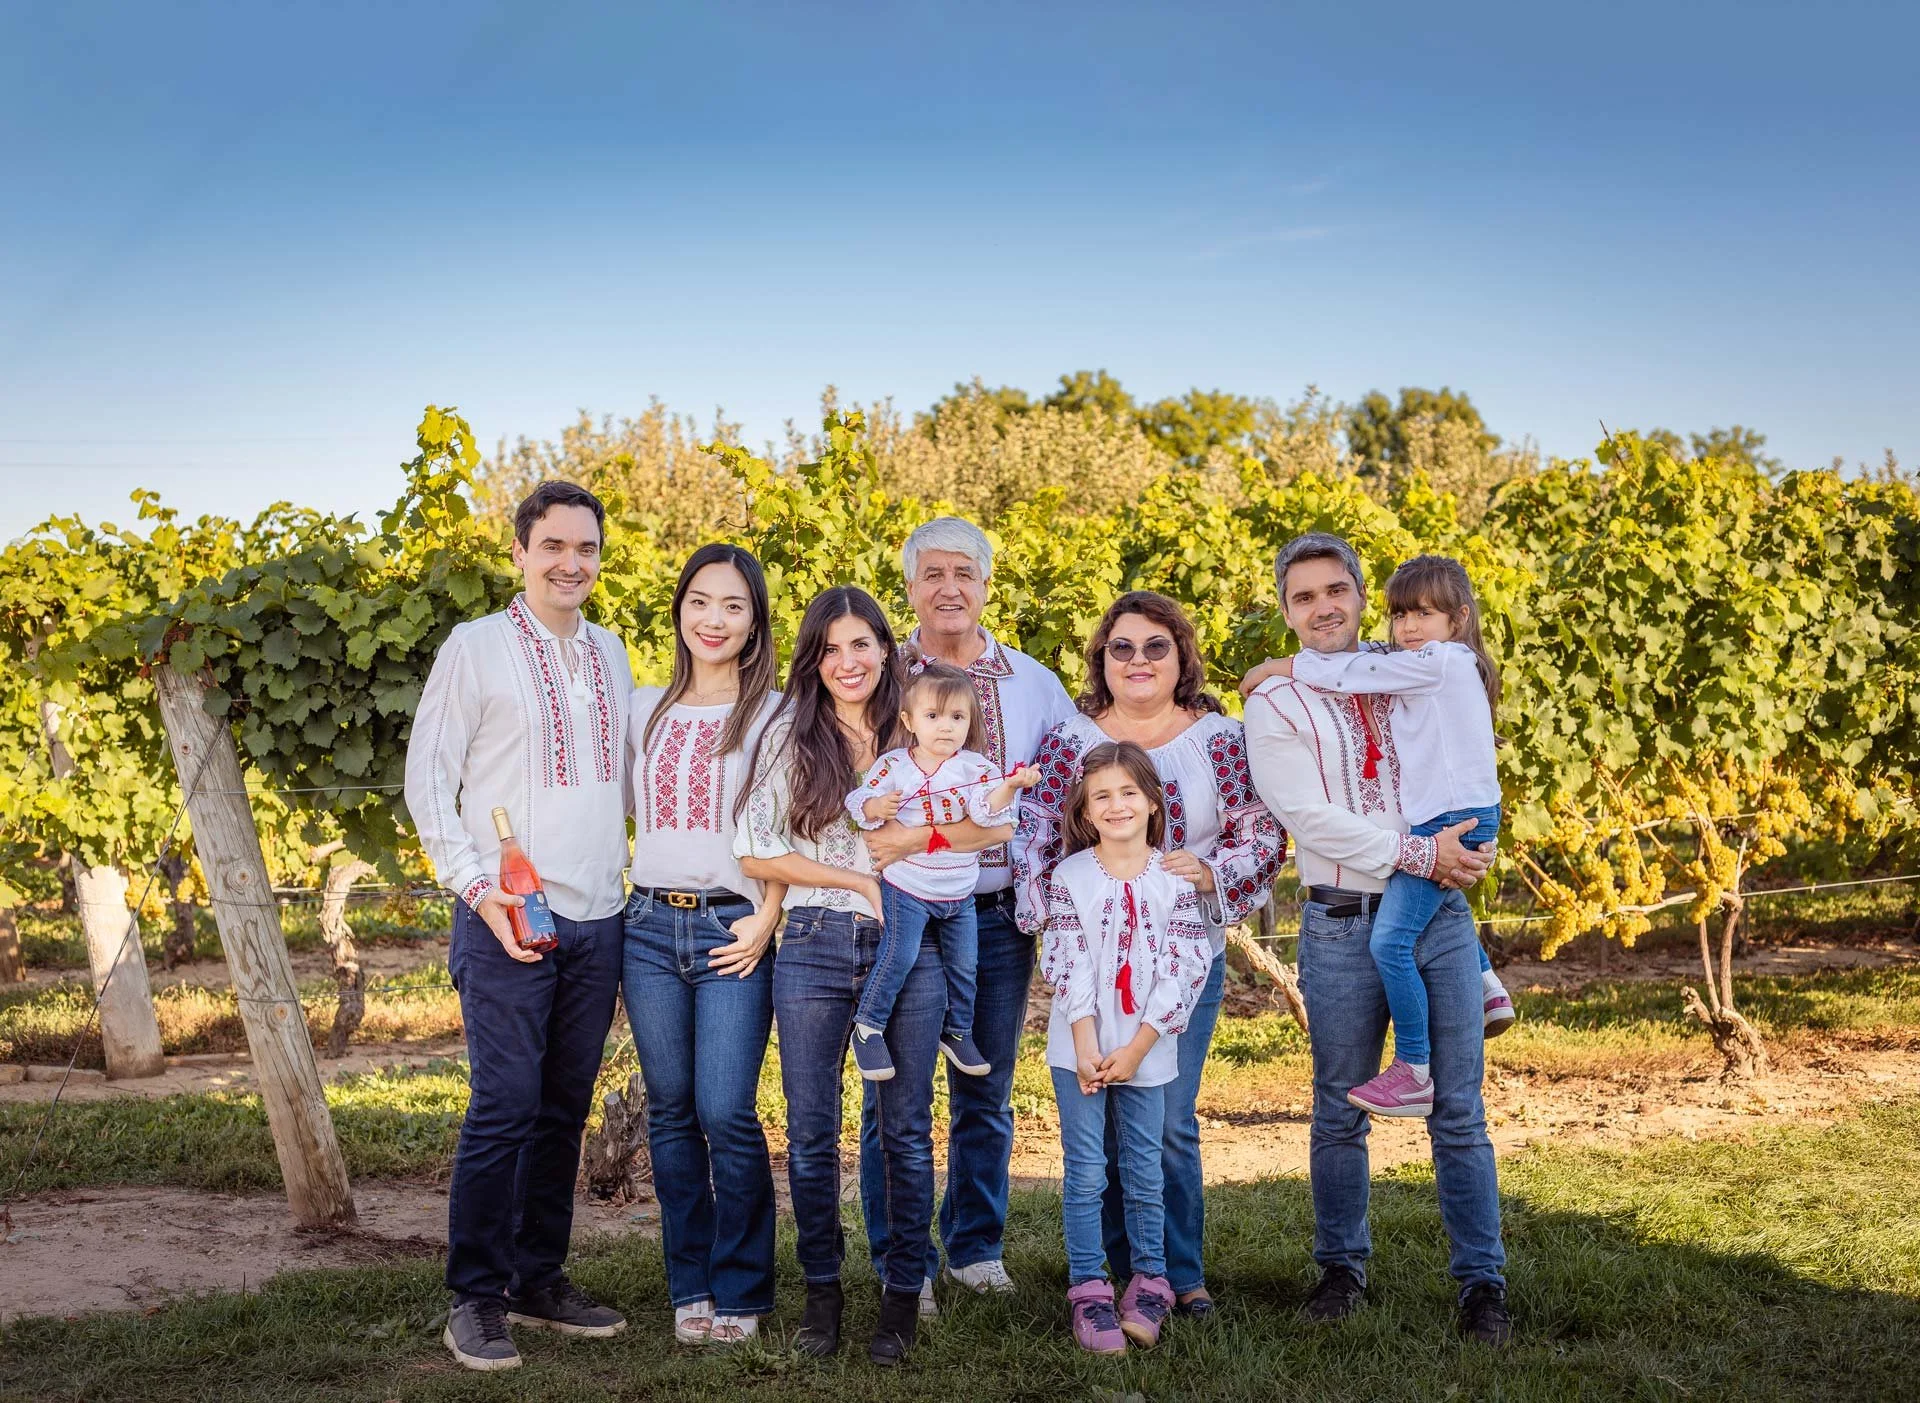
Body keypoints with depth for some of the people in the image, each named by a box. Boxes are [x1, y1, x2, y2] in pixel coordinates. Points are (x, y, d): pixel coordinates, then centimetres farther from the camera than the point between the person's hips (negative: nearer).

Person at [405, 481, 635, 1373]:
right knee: (504, 1107, -6)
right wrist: (478, 888, -13)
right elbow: (427, 781, -4)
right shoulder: (474, 648, -2)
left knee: (564, 1107, 10)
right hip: (508, 920, -5)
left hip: (598, 921, 5)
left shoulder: (611, 655, 14)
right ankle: (475, 1299, 5)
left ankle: (540, 1278, 22)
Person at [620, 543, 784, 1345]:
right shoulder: (646, 709, 14)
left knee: (725, 1113, -9)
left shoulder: (775, 715, 1)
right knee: (670, 1112, 7)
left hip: (733, 931, -4)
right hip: (651, 926, 4)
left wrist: (766, 921, -11)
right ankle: (690, 1287, 18)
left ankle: (740, 1291, 7)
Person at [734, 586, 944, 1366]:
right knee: (811, 1130, 4)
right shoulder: (791, 737, 2)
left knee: (904, 1128, 6)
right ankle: (821, 1289, 21)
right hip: (815, 945, -1)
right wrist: (864, 883, -9)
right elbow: (755, 854, -4)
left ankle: (902, 1294, 17)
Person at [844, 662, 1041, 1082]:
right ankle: (867, 1028, 4)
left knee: (964, 966, 13)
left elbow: (988, 810, -18)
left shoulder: (974, 767, -5)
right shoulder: (892, 766, -8)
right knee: (898, 958, -13)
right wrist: (876, 807, -27)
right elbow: (859, 803, -6)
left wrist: (1011, 786, -36)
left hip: (959, 894, 3)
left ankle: (958, 1032, 32)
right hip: (906, 889, -3)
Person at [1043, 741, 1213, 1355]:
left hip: (1147, 1050, 0)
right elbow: (1067, 968, -6)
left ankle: (1149, 1283, 21)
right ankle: (1088, 1290, 10)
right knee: (1086, 1172, 1)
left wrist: (1135, 1049, -11)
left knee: (1144, 1169, 8)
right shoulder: (1070, 877, -1)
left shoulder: (1175, 880, -2)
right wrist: (1086, 1049, -14)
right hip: (1079, 1047, 0)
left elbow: (1181, 972, -5)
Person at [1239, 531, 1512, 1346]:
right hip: (1344, 924, -2)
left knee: (1459, 1113, 3)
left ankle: (1481, 1284, 11)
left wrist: (1465, 845, 5)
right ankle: (1341, 1270, 23)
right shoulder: (1273, 706, 0)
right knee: (1341, 1112, 8)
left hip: (1440, 916, 2)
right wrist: (1419, 854, -15)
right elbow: (1312, 818, -10)